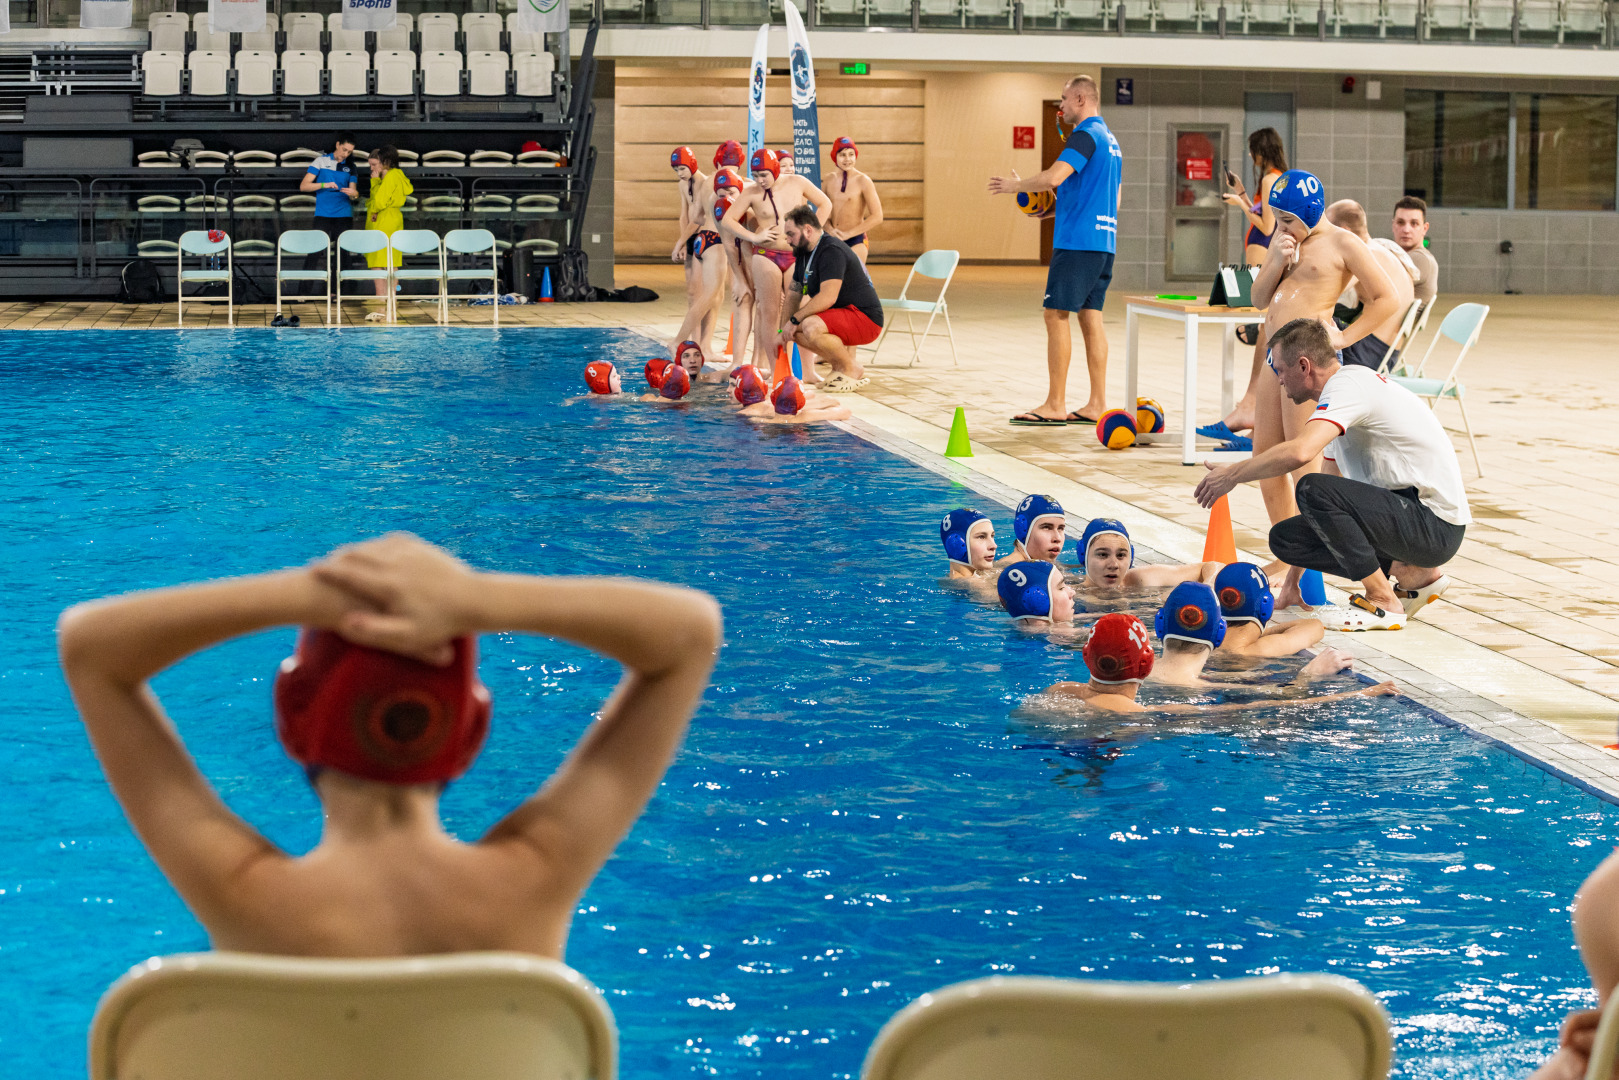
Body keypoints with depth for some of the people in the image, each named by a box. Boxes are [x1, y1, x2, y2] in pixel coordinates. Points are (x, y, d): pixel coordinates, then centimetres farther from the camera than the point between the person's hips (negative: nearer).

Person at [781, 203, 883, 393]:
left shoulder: (831, 251, -21)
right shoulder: (803, 252, 11)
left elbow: (828, 297, -30)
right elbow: (794, 293, 16)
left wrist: (794, 320, -22)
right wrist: (786, 329, 6)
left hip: (865, 317, -10)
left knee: (811, 327, -32)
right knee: (794, 330, 4)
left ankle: (852, 369, -11)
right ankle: (839, 365, 8)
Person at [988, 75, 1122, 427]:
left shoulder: (1086, 135, -11)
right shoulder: (1110, 140, 19)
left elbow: (1053, 177, -23)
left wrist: (1014, 185, -6)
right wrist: (1060, 202, 26)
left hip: (1077, 240, -9)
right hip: (1104, 241, 9)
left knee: (1056, 316, -7)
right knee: (1091, 319, 9)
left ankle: (1055, 405, -7)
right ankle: (1096, 405, 7)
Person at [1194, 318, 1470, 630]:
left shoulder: (1348, 385, -14)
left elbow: (1299, 451, -32)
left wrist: (1231, 475, -15)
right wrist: (1292, 580, 24)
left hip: (1437, 525, -10)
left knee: (1312, 489, -25)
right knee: (1284, 537, 5)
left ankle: (1383, 602, -13)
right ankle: (1413, 574, 7)